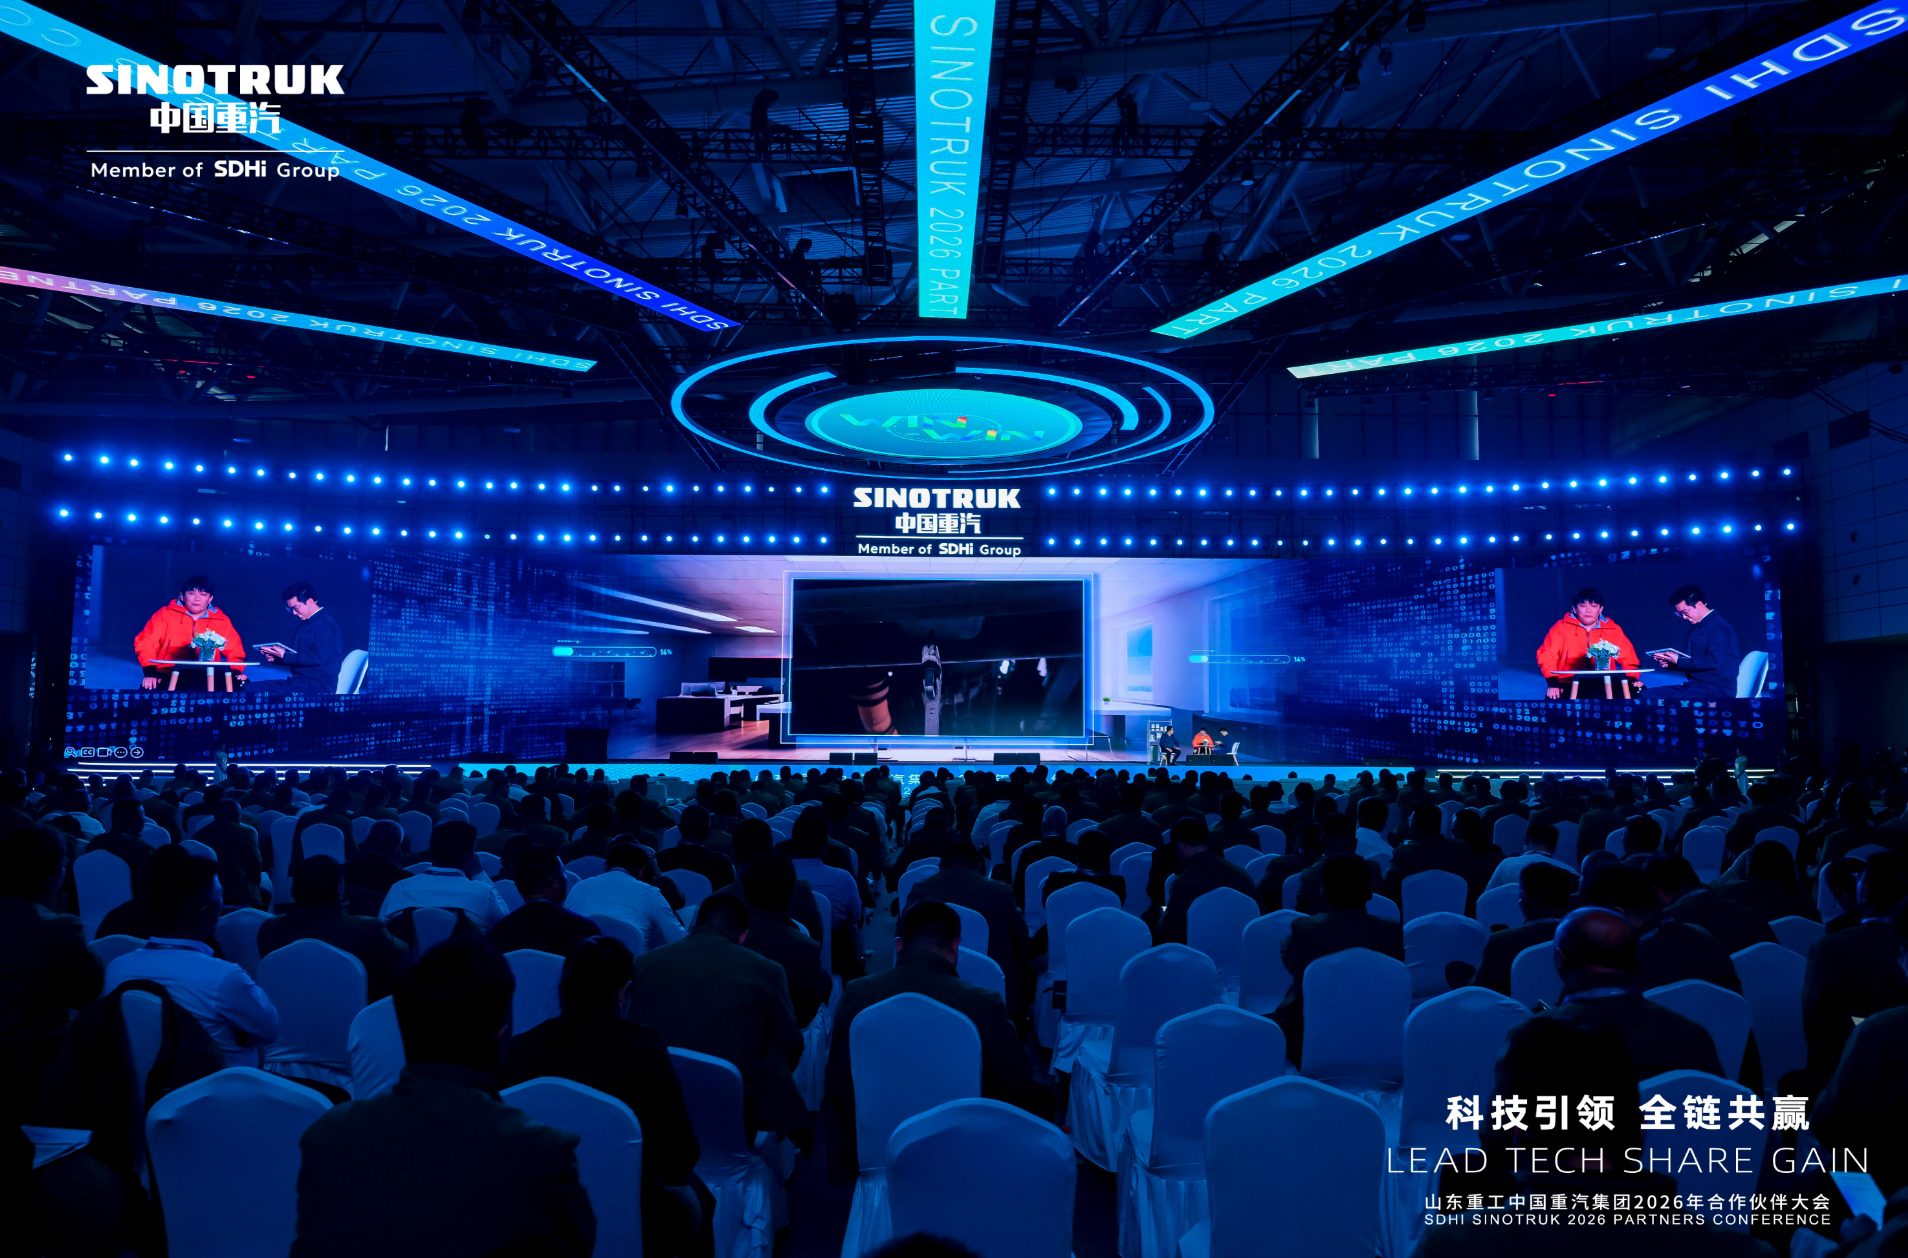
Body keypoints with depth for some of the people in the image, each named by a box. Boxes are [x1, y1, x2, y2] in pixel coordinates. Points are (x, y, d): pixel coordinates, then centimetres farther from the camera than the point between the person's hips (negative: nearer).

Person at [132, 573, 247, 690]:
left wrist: (236, 672, -7)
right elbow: (146, 643, 2)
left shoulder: (221, 620, 11)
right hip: (168, 677, -1)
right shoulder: (165, 614, 8)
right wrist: (150, 672, -13)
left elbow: (234, 651, 12)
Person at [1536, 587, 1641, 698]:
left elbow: (1628, 658, 13)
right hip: (1569, 687, -3)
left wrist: (1632, 679, -6)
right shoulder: (1561, 627, 5)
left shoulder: (1613, 629, 12)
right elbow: (1547, 655, -3)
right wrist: (1553, 683, -16)